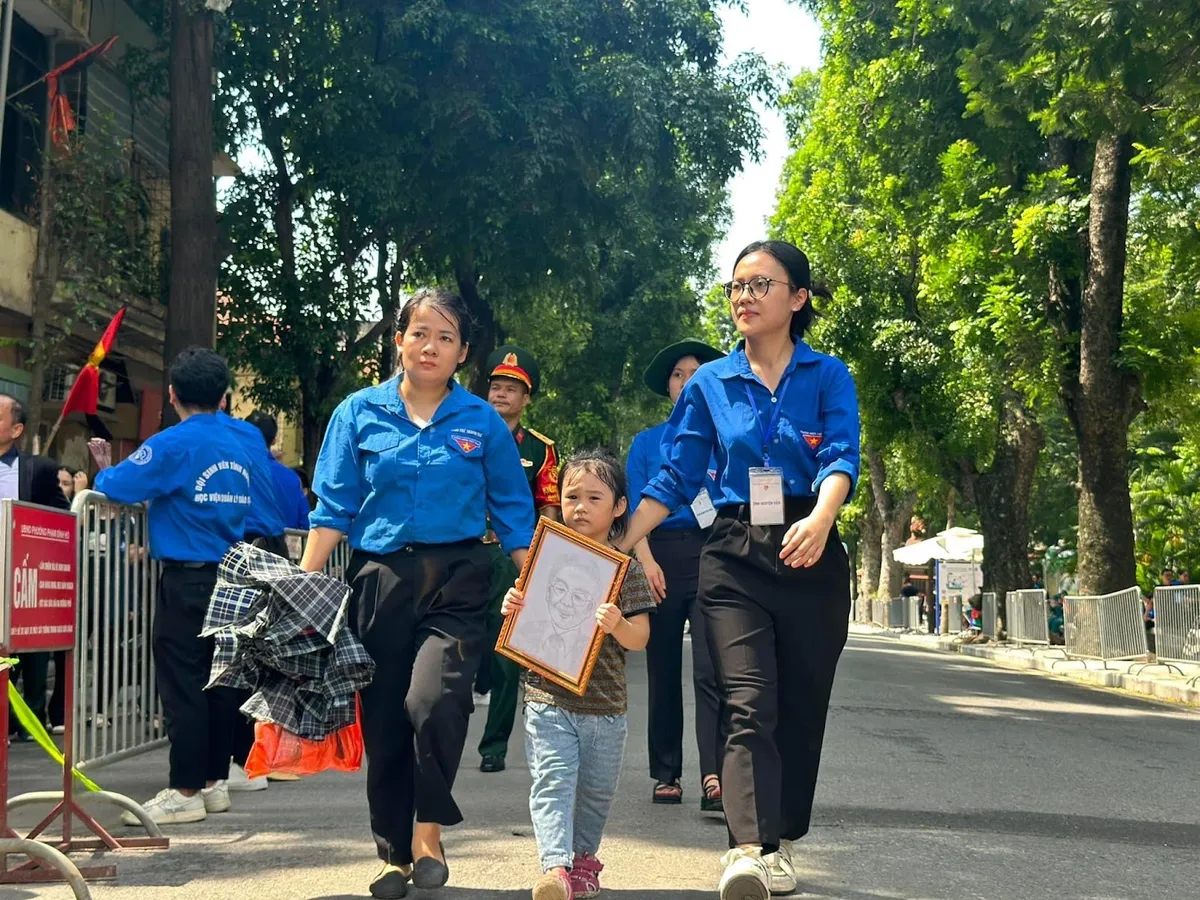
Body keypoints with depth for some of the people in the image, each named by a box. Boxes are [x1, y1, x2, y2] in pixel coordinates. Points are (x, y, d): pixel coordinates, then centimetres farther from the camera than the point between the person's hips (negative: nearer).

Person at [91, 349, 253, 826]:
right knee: (218, 679, 12)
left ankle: (186, 791, -1)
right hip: (229, 574, 7)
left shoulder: (175, 443, -11)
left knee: (181, 683, -3)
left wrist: (104, 468, 10)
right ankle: (215, 781, 18)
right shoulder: (241, 445, 10)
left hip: (188, 578, -7)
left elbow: (117, 486, -14)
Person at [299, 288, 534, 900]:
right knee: (383, 722, 7)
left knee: (433, 701, -23)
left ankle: (428, 834, -2)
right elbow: (334, 509, 4)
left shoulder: (483, 423, 4)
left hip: (456, 581, -1)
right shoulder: (359, 413, 5)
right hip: (378, 579, 2)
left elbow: (514, 517, 8)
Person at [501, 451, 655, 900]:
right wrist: (511, 609, -10)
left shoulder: (626, 569, -1)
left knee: (596, 790, 15)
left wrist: (617, 625, -25)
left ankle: (583, 857, 37)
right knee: (552, 781, -14)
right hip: (547, 698, -1)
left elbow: (640, 639, -5)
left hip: (605, 704, 1)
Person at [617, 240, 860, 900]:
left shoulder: (828, 376, 3)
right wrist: (620, 547, -3)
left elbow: (841, 459, -12)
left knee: (800, 709, 8)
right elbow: (676, 478, 8)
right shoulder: (709, 384, 8)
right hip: (734, 556, 0)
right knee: (749, 707, -14)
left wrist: (819, 520, -33)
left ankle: (778, 842, 24)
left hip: (810, 556, 0)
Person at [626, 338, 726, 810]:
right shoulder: (646, 443, 14)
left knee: (711, 667, -13)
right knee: (663, 668, 4)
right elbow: (635, 507, 6)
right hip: (661, 554, 2)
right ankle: (666, 775, 12)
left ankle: (714, 777, -18)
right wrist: (646, 560, -9)